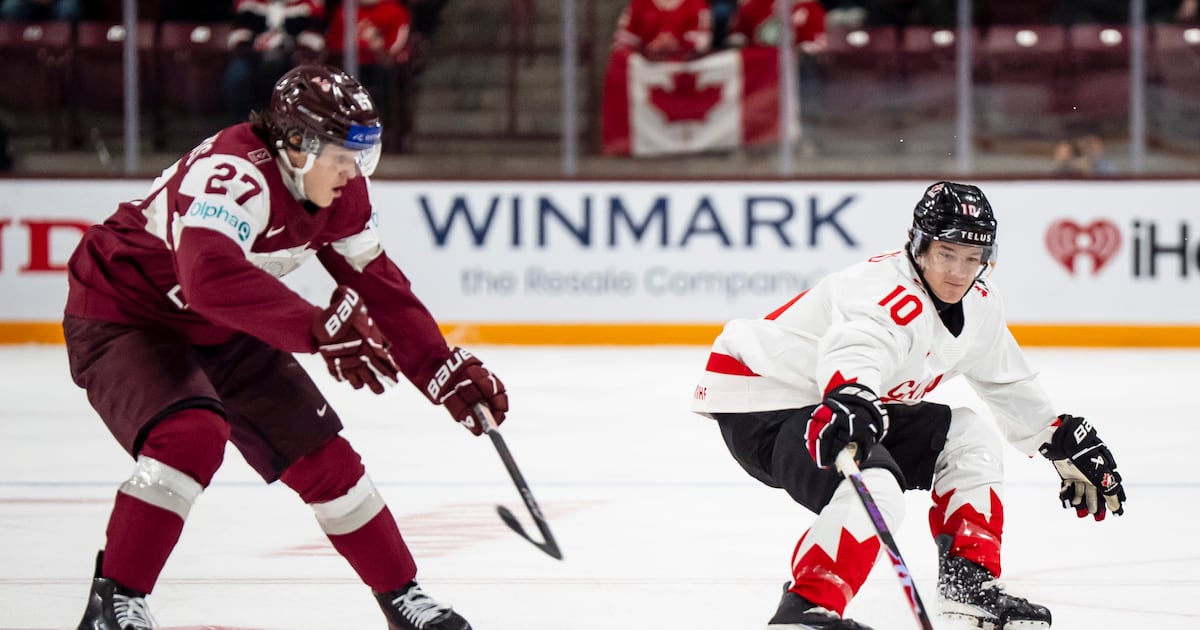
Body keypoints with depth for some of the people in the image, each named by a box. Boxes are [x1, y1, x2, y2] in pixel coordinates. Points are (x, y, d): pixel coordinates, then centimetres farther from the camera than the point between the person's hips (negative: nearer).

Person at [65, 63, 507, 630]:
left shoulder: (339, 192, -7)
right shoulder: (236, 174, -34)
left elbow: (379, 286, 2)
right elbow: (211, 276, -51)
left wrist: (453, 375, -3)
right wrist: (319, 328, -58)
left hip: (224, 332, 8)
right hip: (124, 316, -8)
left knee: (322, 455, 6)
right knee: (192, 434, -33)